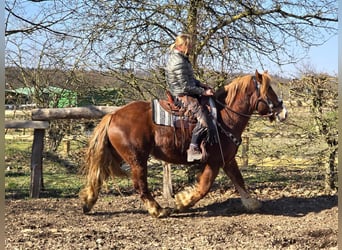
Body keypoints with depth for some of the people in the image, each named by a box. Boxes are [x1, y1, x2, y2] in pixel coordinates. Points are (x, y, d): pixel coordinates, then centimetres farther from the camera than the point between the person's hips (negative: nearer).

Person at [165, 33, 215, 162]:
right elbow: (186, 86, -21)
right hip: (182, 96, -11)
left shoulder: (181, 58, 13)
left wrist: (202, 85, 9)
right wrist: (203, 92, -14)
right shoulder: (178, 62, -20)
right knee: (203, 117, -20)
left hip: (186, 94, 11)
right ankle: (193, 150, -21)